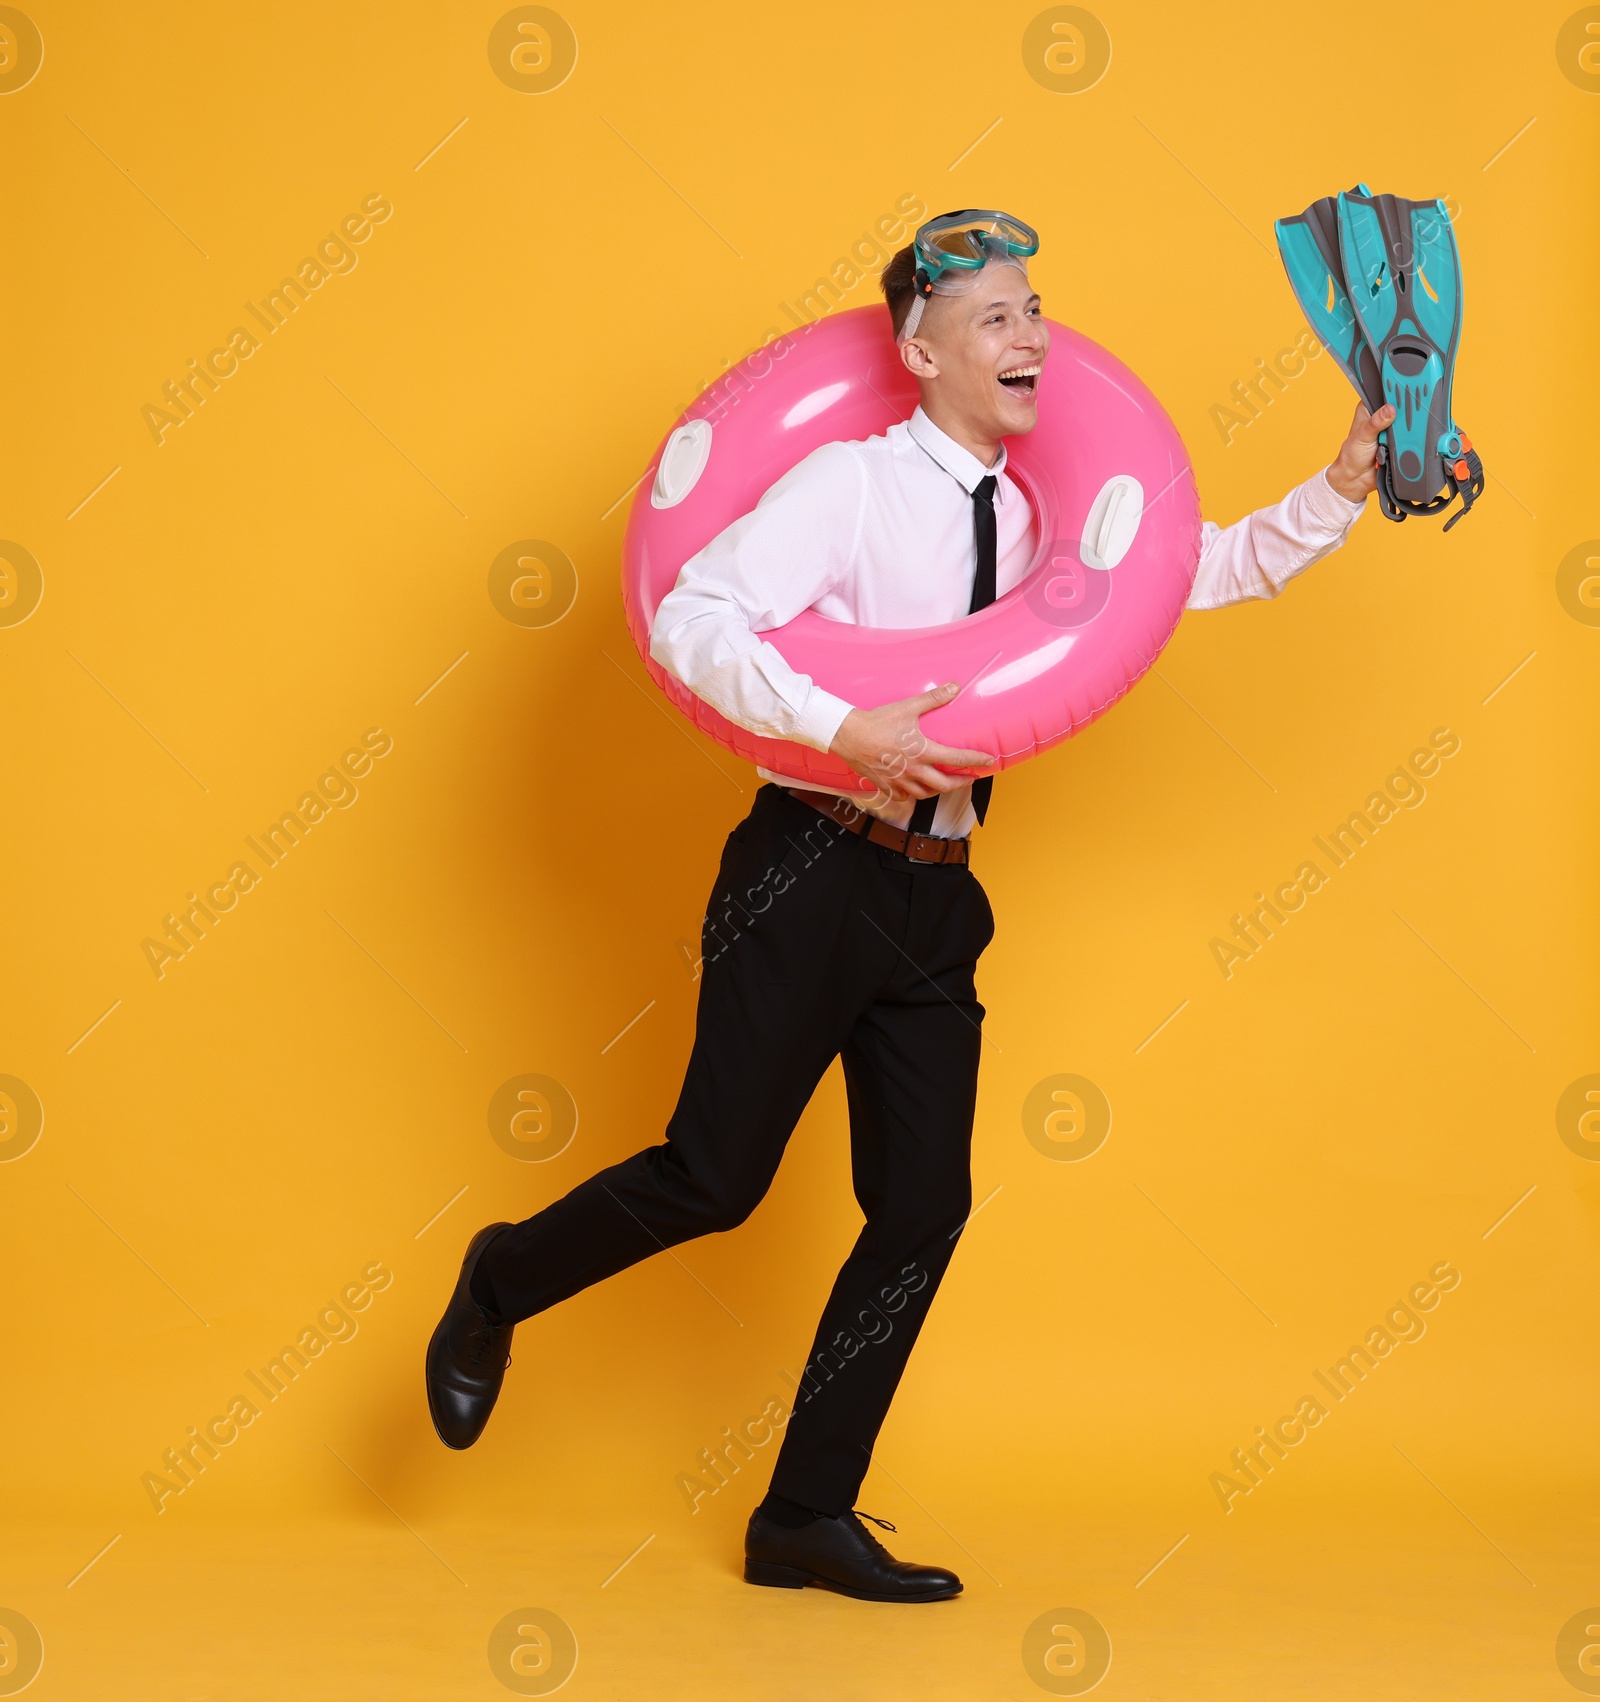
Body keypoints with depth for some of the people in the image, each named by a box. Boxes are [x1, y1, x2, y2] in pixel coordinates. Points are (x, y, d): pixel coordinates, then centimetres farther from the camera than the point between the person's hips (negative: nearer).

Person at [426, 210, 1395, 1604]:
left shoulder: (1042, 517, 11)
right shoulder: (850, 483, -9)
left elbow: (1217, 568, 15)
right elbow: (690, 620, -19)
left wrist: (1341, 492, 0)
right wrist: (843, 730, -27)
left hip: (936, 899, 6)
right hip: (815, 873, -6)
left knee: (926, 1205, 3)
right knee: (716, 1177, -5)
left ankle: (808, 1516, 14)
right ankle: (498, 1288, 25)